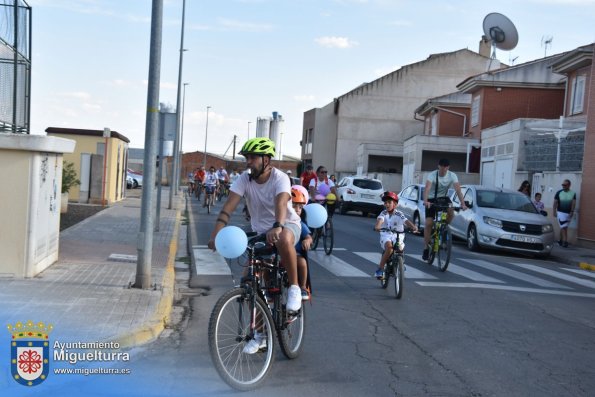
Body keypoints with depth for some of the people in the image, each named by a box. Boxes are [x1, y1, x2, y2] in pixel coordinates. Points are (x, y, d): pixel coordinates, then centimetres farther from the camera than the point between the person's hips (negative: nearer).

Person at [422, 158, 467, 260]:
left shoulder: (452, 175, -15)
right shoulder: (432, 175, -21)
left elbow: (458, 189, -25)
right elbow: (427, 188, -35)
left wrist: (463, 203, -40)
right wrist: (425, 201, -53)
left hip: (444, 198, 2)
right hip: (432, 199, -2)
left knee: (451, 213, -30)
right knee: (429, 223, -11)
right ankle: (426, 248, -2)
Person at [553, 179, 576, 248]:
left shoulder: (573, 193, 2)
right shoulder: (559, 192, -2)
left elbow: (573, 203, -2)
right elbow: (555, 202, 1)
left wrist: (572, 211, -12)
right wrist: (554, 211, -3)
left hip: (569, 213, 2)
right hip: (561, 212, -2)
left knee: (565, 228, 9)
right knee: (563, 227, -9)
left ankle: (561, 240, 19)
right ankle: (565, 241, -11)